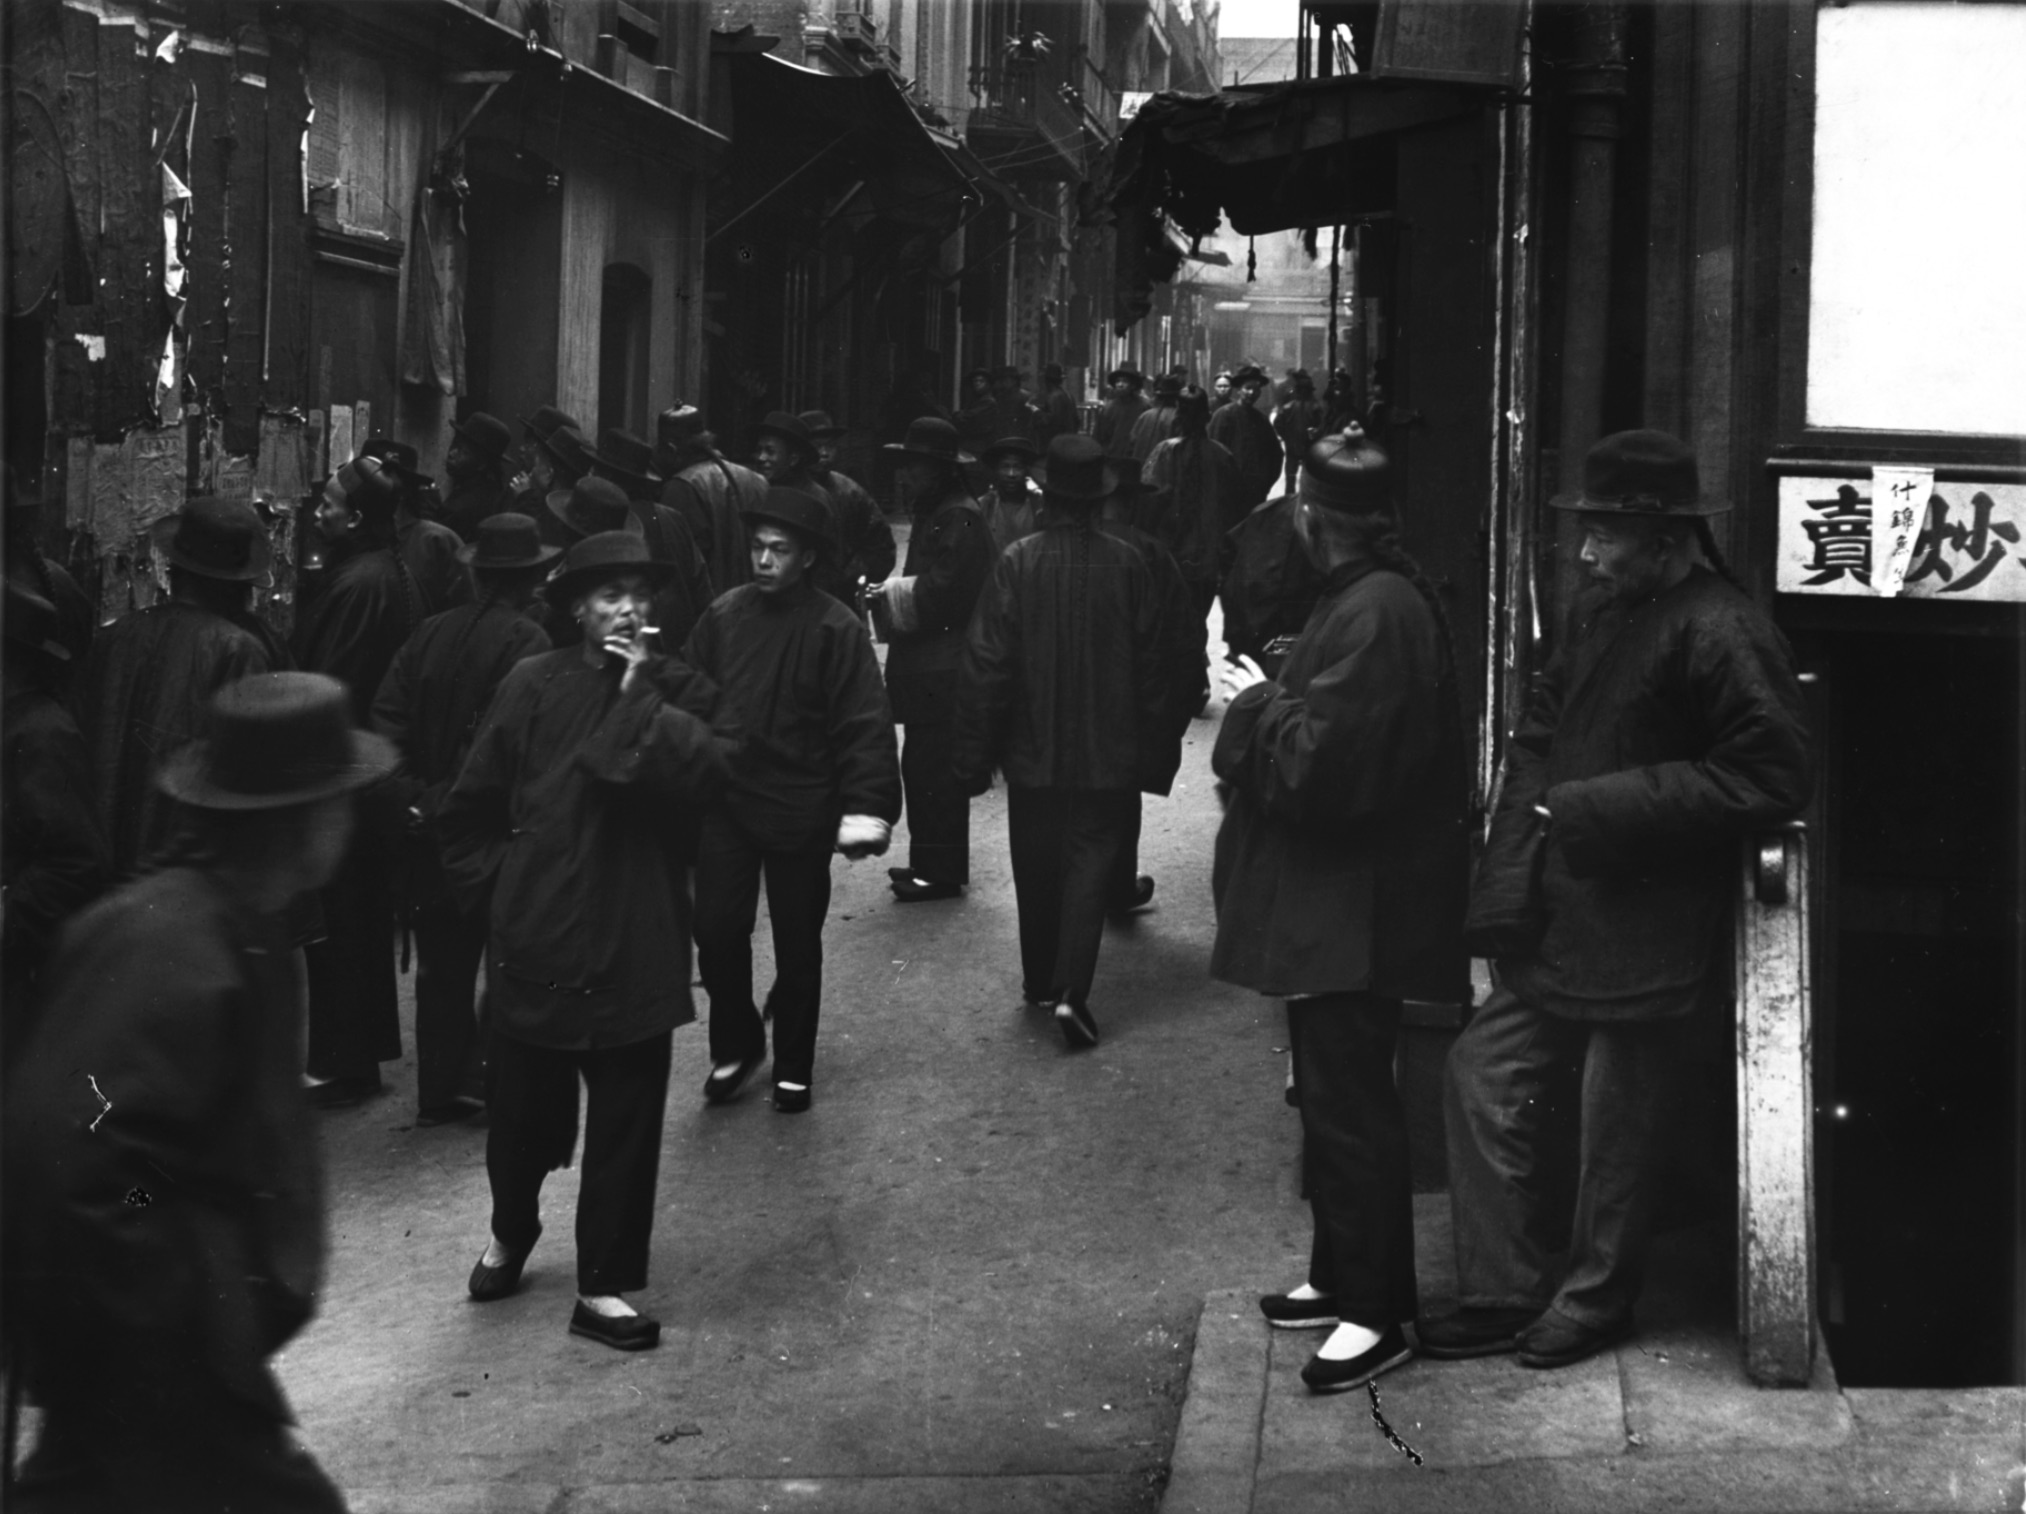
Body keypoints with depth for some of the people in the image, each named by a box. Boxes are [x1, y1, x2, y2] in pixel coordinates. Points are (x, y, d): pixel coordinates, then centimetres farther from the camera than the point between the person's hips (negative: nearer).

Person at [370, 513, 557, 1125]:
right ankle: (484, 1077, 8)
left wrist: (407, 794, -1)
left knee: (442, 964, 14)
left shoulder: (431, 633, 4)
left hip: (429, 826, 6)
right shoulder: (525, 640, -13)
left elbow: (385, 718, 0)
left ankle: (438, 1091, 19)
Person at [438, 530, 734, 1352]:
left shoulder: (678, 692, 3)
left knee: (627, 1119, 2)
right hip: (536, 934, 0)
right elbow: (471, 806, 5)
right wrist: (495, 885, 2)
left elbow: (703, 773, -17)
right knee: (524, 1105, 12)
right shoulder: (535, 685, -1)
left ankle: (605, 1286, 14)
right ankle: (510, 1233, 40)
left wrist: (639, 697, -15)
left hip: (634, 943, 0)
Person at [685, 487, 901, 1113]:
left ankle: (793, 1067, 26)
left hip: (800, 809, -3)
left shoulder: (836, 630, -11)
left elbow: (865, 725, -13)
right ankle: (735, 1046, 24)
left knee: (797, 945, 9)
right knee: (717, 931, 1)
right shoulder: (724, 615, 0)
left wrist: (865, 806, -20)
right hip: (725, 800, 3)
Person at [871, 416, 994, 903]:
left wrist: (889, 595, -11)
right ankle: (930, 863, 23)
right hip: (926, 665, 10)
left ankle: (940, 870, 0)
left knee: (933, 768, -6)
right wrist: (890, 594, 4)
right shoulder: (933, 512, 18)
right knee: (922, 766, 15)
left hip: (944, 670, -10)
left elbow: (941, 591, -21)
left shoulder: (961, 518, -15)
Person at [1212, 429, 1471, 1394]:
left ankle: (1375, 1313, 7)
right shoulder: (1369, 598, 10)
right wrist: (1272, 698, 5)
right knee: (1333, 1096, 20)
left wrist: (1256, 707, -13)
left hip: (1352, 911, -11)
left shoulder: (1376, 615, -23)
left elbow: (1318, 766, -27)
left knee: (1349, 1107, -2)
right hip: (1334, 904, 11)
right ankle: (1343, 1277, 32)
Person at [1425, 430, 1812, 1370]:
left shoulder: (1721, 633, -16)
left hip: (1647, 933, -8)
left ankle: (1593, 1302, 26)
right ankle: (1504, 1292, 19)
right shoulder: (1602, 612, 10)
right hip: (1562, 924, 8)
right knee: (1480, 1071, 9)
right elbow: (1542, 729, 16)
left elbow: (1771, 777, -20)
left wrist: (1601, 807, -20)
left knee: (1616, 1131, 6)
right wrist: (1513, 873, 0)